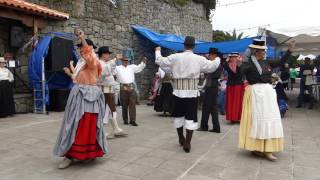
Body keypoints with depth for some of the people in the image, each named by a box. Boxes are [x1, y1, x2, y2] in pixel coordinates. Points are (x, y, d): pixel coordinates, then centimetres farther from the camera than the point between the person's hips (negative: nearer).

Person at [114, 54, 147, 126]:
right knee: (124, 105, 5)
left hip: (131, 87, 1)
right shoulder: (118, 68, 13)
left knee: (132, 104, -3)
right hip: (123, 88, -1)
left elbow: (139, 67, 9)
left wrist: (143, 62, -5)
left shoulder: (132, 67, 15)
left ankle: (132, 120, 0)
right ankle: (125, 120, 17)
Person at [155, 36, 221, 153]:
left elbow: (160, 61, 6)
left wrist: (158, 51, 26)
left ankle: (181, 139, 32)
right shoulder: (199, 59, -4)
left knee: (178, 115, 18)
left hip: (178, 92, 2)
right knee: (190, 118, 4)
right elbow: (212, 67, 8)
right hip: (192, 92, -1)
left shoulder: (175, 57, -4)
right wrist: (218, 60, 29)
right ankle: (187, 143, 4)